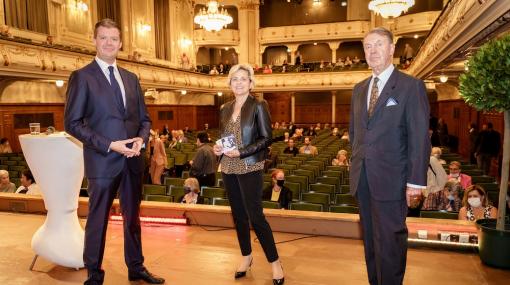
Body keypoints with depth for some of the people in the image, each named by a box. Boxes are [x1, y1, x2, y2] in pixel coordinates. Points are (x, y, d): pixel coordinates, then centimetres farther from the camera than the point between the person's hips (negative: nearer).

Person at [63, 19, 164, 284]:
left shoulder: (131, 78, 12)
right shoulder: (82, 76, -4)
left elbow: (144, 118, 15)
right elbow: (72, 122, -10)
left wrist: (141, 138, -7)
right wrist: (110, 145, -17)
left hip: (132, 160, 5)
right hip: (102, 160, -5)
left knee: (133, 217, 16)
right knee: (97, 220, 7)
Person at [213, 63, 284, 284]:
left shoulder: (258, 106, -5)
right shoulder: (225, 109, 11)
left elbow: (266, 138, -10)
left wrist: (241, 152, -19)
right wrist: (218, 148, -2)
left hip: (249, 168, -6)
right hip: (228, 169, 6)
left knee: (255, 216, -6)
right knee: (238, 215, 14)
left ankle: (275, 262, 9)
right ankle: (246, 255, 31)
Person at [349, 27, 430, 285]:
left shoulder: (411, 86, -5)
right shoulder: (359, 89, 13)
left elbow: (419, 137, -9)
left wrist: (416, 180, -13)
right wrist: (356, 163, 13)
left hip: (390, 179, -6)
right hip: (362, 178, 6)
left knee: (390, 241, 1)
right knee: (370, 240, 16)